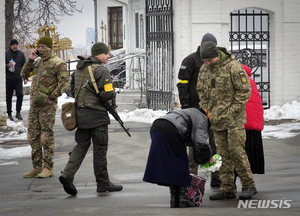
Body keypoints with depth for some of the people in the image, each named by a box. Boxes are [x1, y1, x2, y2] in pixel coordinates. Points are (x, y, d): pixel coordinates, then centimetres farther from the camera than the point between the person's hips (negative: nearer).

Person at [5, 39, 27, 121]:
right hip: (8, 79, -1)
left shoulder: (21, 54, 7)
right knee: (8, 97, 3)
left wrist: (25, 77, 3)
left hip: (18, 78, 1)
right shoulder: (6, 53, -1)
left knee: (20, 94, -14)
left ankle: (18, 112, -4)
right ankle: (9, 114, 13)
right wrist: (7, 66, -23)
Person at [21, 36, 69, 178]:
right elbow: (24, 75, 15)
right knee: (32, 136, 6)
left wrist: (51, 97, -18)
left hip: (47, 105, -8)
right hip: (34, 104, 8)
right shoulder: (38, 62, 14)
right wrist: (30, 60, 3)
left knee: (46, 136, -5)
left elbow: (64, 83, -15)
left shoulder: (58, 63, -9)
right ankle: (37, 167, 12)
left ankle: (48, 169, 1)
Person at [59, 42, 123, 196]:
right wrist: (113, 94, 1)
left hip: (80, 113, 7)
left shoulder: (78, 69, 12)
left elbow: (73, 91, 18)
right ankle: (103, 183, 11)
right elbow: (107, 94, -20)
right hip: (97, 114, -7)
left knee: (81, 145, 12)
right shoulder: (101, 70, -14)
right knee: (100, 149, 3)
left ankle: (68, 173, -7)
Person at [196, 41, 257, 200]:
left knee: (236, 150, -10)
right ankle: (227, 189, 9)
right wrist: (207, 110, 7)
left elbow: (245, 90, -11)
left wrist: (232, 111, -13)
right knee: (223, 154, 5)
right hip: (216, 118, 6)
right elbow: (201, 91, 19)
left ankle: (248, 185, 1)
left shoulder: (233, 66, -13)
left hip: (234, 117, -6)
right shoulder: (204, 69, 6)